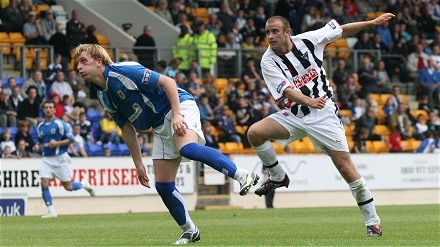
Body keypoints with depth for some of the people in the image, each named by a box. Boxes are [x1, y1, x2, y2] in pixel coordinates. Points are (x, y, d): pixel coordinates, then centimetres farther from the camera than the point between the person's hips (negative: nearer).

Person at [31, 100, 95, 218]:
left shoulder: (59, 124, -9)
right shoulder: (40, 126, 8)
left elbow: (70, 139, -9)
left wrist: (57, 143, -19)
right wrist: (37, 146, 2)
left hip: (60, 158, -4)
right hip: (47, 159, 4)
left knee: (68, 187, 0)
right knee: (44, 183, -13)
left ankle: (84, 184, 33)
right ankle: (51, 211, -7)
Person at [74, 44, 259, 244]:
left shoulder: (124, 71, -16)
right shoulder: (103, 97, 8)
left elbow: (168, 82, -16)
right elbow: (127, 129, 17)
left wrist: (176, 115, -25)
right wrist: (138, 163, 15)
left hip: (180, 106, -8)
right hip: (160, 126, 8)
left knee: (187, 148, -38)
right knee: (163, 186, -1)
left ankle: (243, 175, -37)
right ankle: (189, 231, 10)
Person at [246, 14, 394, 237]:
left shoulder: (308, 40, -4)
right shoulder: (268, 62, -7)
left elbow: (342, 30, 10)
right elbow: (287, 90, -21)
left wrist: (373, 23, 7)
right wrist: (309, 101, -40)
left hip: (323, 115, -2)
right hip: (294, 115, 2)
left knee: (346, 167, -8)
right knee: (255, 132, -21)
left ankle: (372, 222, 1)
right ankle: (278, 177, 3)